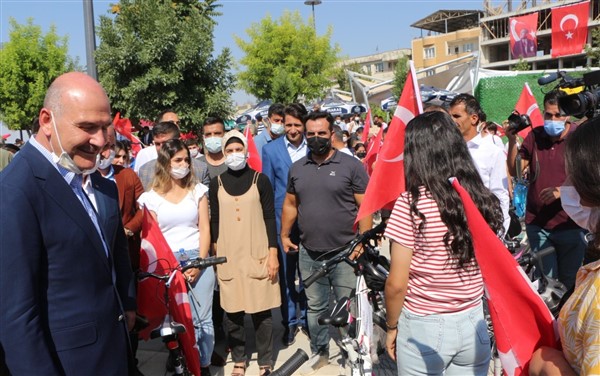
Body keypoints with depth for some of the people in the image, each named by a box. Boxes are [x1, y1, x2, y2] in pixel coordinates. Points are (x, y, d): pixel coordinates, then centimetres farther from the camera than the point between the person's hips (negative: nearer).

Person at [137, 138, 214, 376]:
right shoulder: (151, 197, 3)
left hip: (198, 261, 1)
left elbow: (204, 229, 4)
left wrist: (200, 262, -8)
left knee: (203, 319, 3)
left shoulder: (197, 190, 8)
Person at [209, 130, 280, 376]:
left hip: (257, 254, -2)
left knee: (261, 310, 3)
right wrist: (215, 254, 7)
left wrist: (273, 253, -5)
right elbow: (214, 220, 10)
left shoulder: (260, 180, 1)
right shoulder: (216, 183, 6)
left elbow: (269, 218, 0)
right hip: (228, 256, 2)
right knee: (232, 312, 7)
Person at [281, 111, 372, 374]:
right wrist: (284, 235, 12)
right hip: (309, 253, 4)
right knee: (315, 307, 17)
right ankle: (319, 352, 34)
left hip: (345, 253, -4)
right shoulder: (297, 168, 7)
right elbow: (290, 204, 16)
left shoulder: (351, 165, -7)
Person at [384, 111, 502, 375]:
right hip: (473, 324, 4)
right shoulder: (484, 200, -5)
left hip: (423, 328, -4)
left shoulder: (410, 204, -18)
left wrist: (391, 327, -1)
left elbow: (396, 284, -15)